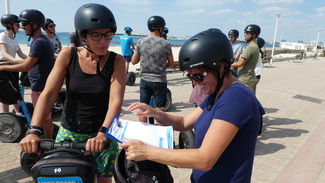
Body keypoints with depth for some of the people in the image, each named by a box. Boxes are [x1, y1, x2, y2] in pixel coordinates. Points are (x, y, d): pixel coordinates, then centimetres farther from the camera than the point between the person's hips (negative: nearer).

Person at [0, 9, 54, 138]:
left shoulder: (39, 42, -20)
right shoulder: (42, 40, 12)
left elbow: (26, 66, -22)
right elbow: (30, 61, 20)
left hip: (40, 87, -10)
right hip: (42, 85, 10)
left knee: (44, 117, 2)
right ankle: (48, 140, 31)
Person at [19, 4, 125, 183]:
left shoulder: (116, 61, -9)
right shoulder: (67, 55, -6)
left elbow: (115, 101, -18)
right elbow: (48, 94, -10)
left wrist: (102, 133, -32)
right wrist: (33, 131, -21)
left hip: (102, 135, -1)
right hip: (68, 133, 2)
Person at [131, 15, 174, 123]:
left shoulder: (140, 42, -2)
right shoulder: (165, 44, -8)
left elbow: (134, 61, 3)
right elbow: (171, 63, 2)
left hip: (144, 80, 3)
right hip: (159, 81, -3)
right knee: (160, 109, 8)